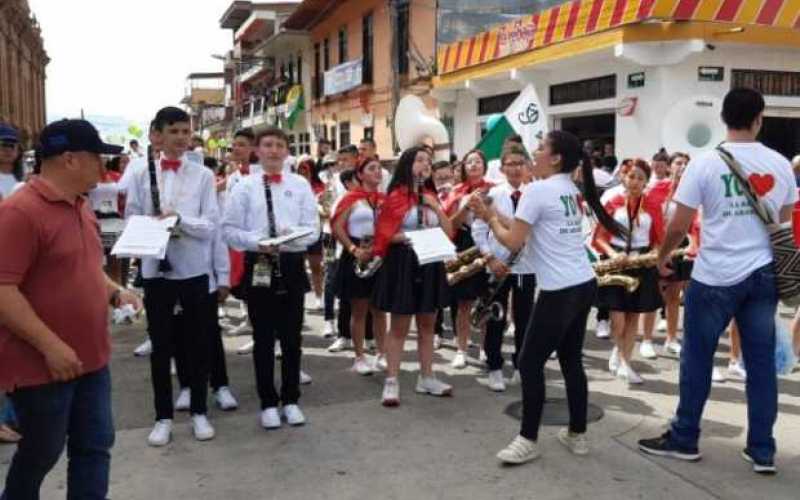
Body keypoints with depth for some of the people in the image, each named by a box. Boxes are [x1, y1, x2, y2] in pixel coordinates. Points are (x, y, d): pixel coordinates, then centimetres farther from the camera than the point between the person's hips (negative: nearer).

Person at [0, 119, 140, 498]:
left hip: (90, 358, 8)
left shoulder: (80, 206, 9)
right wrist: (50, 346, -23)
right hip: (42, 364, -8)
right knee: (42, 452, 11)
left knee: (95, 446, 12)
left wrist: (115, 292, 4)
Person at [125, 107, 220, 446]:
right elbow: (131, 221, 4)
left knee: (198, 342, 9)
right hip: (155, 269, 0)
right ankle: (163, 417, 20)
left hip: (193, 268, 0)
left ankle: (199, 412, 24)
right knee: (161, 344, 8)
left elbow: (211, 225, -6)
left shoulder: (203, 175, -1)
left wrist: (179, 219, -21)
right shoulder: (142, 175, 2)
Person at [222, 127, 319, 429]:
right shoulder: (245, 187, 1)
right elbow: (229, 229, -2)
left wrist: (291, 237, -20)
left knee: (292, 337, 9)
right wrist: (256, 242, -18)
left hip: (292, 266, 1)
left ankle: (290, 400, 23)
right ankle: (268, 403, 20)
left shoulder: (301, 185, 4)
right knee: (263, 338, 7)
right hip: (258, 267, -1)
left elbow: (313, 229, -1)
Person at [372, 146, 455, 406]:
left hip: (431, 265, 6)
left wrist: (436, 207, -3)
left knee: (427, 325, 12)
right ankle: (391, 381, 8)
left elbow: (449, 232, 8)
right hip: (403, 265, -6)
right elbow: (383, 234, -9)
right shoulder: (396, 196, -7)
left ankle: (426, 378, 23)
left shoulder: (432, 197, 12)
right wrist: (407, 238, -21)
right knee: (399, 326, 0)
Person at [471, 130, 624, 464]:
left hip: (560, 291, -9)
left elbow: (513, 242, -11)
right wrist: (494, 214, 14)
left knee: (530, 363, 1)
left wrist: (490, 219, 5)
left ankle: (528, 440, 7)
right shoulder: (571, 191, 15)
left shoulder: (537, 190, -12)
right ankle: (577, 435, 25)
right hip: (584, 285, 9)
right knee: (572, 361, 16)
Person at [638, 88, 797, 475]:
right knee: (761, 362, 9)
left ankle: (684, 440, 18)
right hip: (764, 274, 4)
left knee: (697, 359, 7)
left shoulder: (705, 164, -10)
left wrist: (662, 257, 9)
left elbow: (678, 226, -9)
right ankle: (762, 451, 17)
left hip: (715, 277, -4)